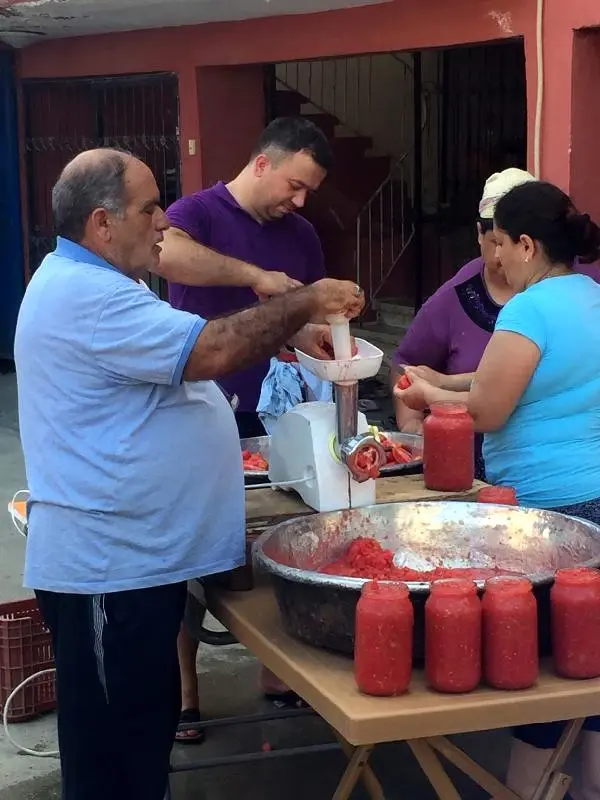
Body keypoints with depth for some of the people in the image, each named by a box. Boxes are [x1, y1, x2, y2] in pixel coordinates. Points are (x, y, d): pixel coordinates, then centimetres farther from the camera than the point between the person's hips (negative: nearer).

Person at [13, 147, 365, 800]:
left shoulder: (92, 284, 15)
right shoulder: (86, 297, -22)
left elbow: (183, 355, 19)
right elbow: (213, 351, -26)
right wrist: (305, 305, -14)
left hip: (132, 555, 11)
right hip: (109, 567, -11)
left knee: (143, 724, 21)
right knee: (113, 748, 2)